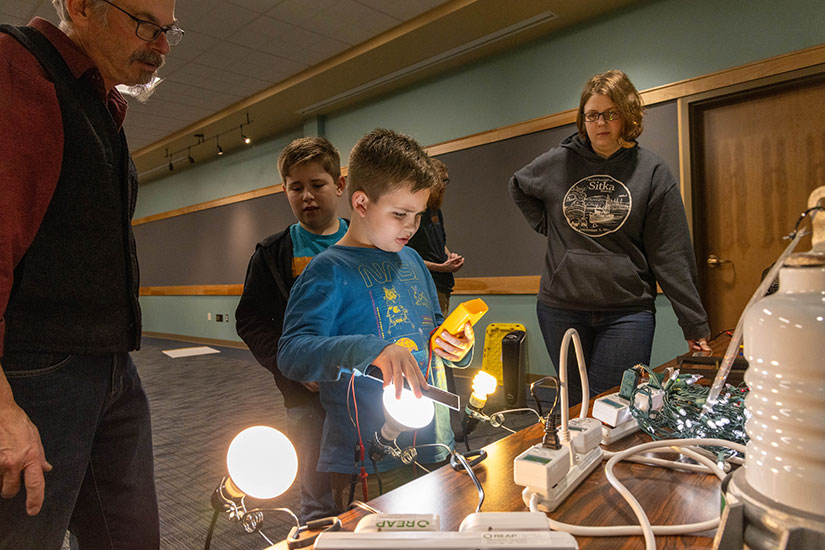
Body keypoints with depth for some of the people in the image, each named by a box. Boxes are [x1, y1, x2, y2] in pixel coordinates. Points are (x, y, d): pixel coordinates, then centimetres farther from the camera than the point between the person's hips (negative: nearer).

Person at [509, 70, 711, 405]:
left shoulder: (652, 171, 0)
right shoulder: (558, 163, 4)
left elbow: (672, 257, -2)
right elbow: (518, 188, 25)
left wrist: (695, 325, -4)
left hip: (627, 313, -2)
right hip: (560, 309, 2)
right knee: (576, 407, 13)